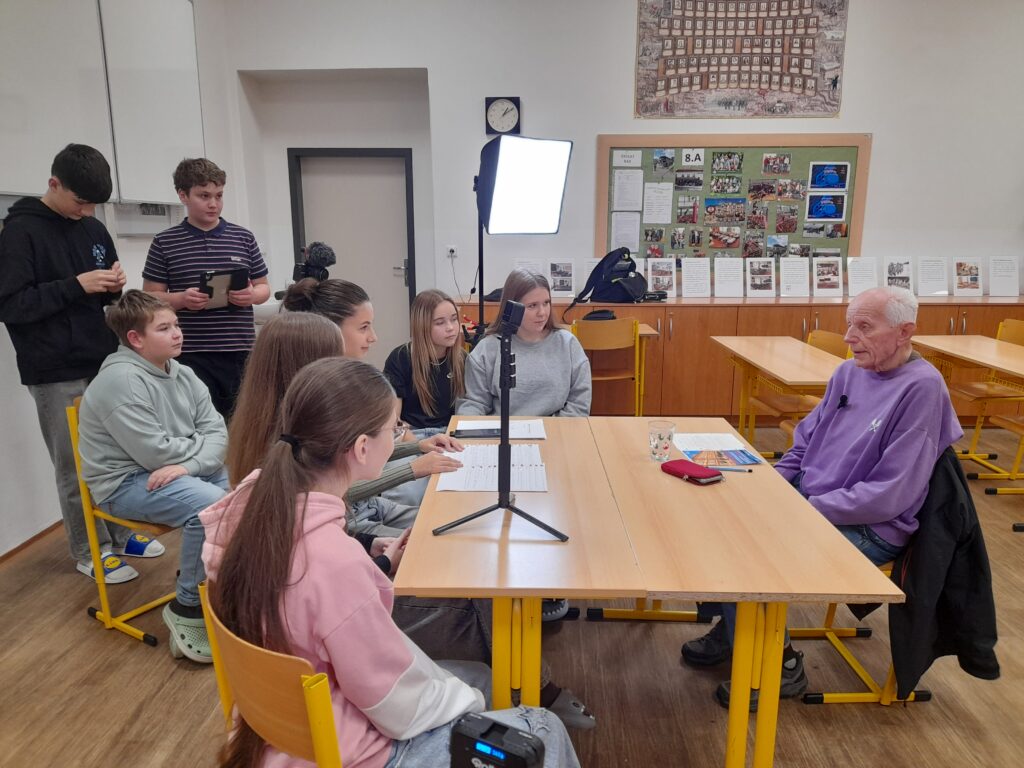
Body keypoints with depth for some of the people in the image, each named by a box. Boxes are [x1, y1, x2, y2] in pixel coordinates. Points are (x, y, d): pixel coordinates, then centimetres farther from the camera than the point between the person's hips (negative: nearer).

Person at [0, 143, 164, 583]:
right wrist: (75, 285, -19)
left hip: (105, 364, 6)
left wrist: (113, 287, -4)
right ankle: (89, 551, 18)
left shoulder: (94, 230, 10)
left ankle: (122, 534, 29)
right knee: (76, 467, 3)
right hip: (57, 374, -6)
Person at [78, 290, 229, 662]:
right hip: (125, 481, -8)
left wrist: (189, 464, -21)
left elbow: (217, 430, -2)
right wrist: (203, 443, -6)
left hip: (183, 471, 8)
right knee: (210, 505, -29)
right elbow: (156, 453, -23)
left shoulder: (182, 373, 5)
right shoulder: (120, 380, -19)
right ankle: (188, 608, -11)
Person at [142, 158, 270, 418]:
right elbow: (150, 297, 4)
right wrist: (181, 299, -15)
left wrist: (251, 295, -10)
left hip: (240, 352, 2)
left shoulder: (243, 238, 8)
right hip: (191, 356, -2)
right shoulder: (164, 243, 3)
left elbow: (263, 287, 12)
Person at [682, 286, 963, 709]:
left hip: (868, 528, -8)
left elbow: (888, 496, -22)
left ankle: (777, 666, 2)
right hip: (806, 494, 8)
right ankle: (733, 627, 15)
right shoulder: (849, 372, 5)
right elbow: (803, 444, 14)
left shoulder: (921, 389, -19)